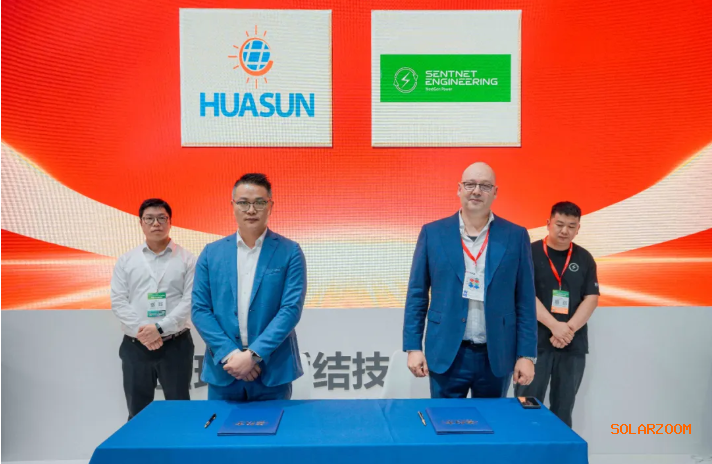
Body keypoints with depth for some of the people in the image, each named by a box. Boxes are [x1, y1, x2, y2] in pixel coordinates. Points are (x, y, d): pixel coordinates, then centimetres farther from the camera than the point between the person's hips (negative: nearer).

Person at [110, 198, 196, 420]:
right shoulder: (125, 260, 7)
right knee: (137, 412, 14)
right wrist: (141, 332, -13)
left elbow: (190, 300, -8)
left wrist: (160, 328, -17)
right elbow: (118, 302, 0)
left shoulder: (186, 259, 1)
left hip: (176, 344, -2)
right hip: (135, 346, 2)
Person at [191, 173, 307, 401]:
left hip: (273, 371, -1)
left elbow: (291, 309, -9)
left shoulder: (289, 252, -3)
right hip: (223, 369, 2)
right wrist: (229, 353, -11)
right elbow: (200, 310, 1)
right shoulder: (211, 253, 4)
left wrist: (254, 354, -16)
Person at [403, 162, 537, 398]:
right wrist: (413, 347, -3)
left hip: (497, 356, 1)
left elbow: (525, 301, 2)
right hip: (446, 354, -1)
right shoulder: (433, 233, 0)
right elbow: (417, 294, 1)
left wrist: (526, 354, -2)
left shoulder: (516, 236, 1)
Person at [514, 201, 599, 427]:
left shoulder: (584, 259, 8)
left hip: (573, 345, 3)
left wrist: (569, 329, -13)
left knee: (563, 409, 12)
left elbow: (591, 299, 2)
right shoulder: (530, 253, -2)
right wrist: (554, 326, -19)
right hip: (534, 342, -3)